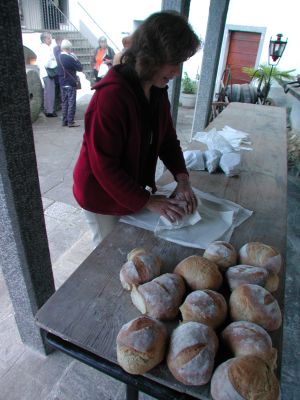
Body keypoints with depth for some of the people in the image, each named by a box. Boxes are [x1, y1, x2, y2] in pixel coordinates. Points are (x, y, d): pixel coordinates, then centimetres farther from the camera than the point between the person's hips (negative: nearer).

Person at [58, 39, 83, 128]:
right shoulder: (69, 58, -16)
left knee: (64, 102, 12)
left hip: (62, 83, 8)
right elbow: (80, 68, -12)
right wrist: (76, 58, 0)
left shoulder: (59, 57, 7)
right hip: (70, 84, -8)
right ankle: (70, 122, -3)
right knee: (71, 103, -3)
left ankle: (65, 121, 16)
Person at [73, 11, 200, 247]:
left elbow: (168, 139, 3)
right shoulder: (111, 96, -28)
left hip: (132, 191, 7)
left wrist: (182, 178, -13)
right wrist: (147, 202, -23)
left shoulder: (157, 90, -2)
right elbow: (104, 167, -27)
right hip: (103, 196, -6)